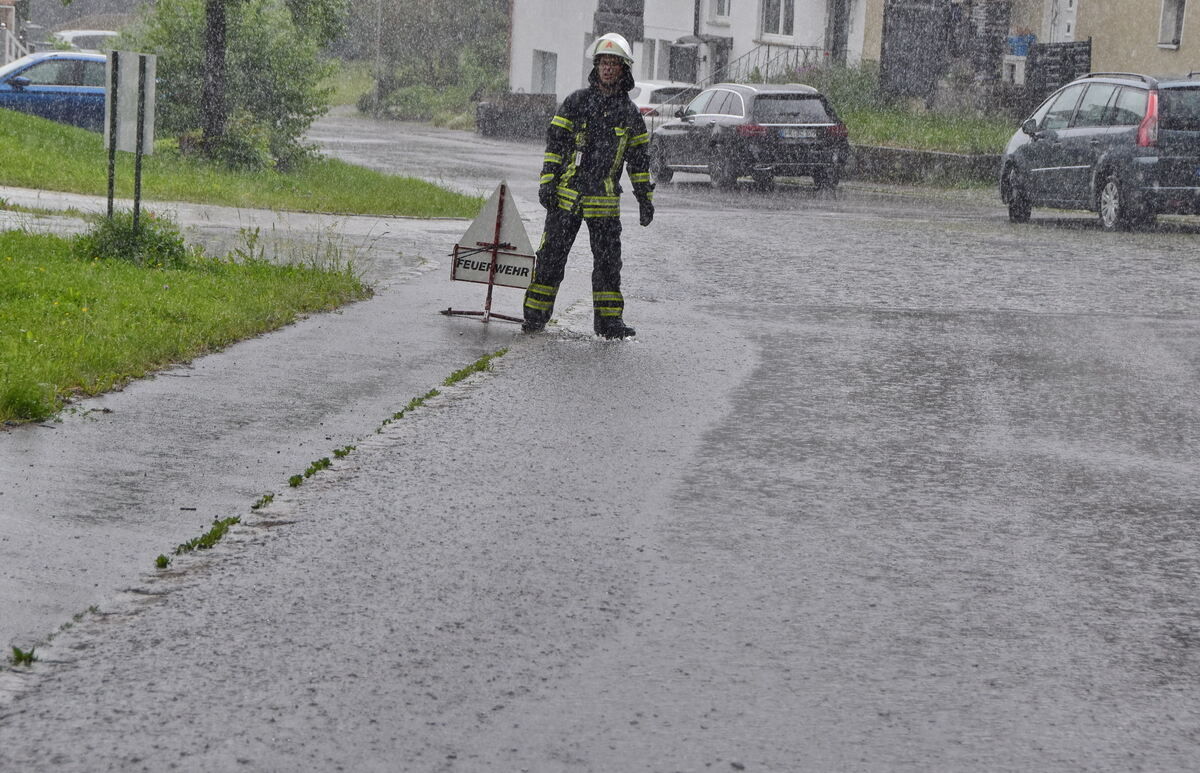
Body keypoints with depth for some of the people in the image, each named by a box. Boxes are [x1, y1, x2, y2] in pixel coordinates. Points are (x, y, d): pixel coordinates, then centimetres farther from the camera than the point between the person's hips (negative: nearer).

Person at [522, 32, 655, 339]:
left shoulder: (630, 112, 8)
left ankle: (608, 320, 11)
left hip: (605, 200, 1)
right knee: (552, 254, 1)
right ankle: (535, 315, 8)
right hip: (567, 195, -1)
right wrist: (547, 183, -6)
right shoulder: (576, 101, 3)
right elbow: (555, 144, 2)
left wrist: (645, 198, 10)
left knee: (608, 260, 2)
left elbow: (639, 158, 13)